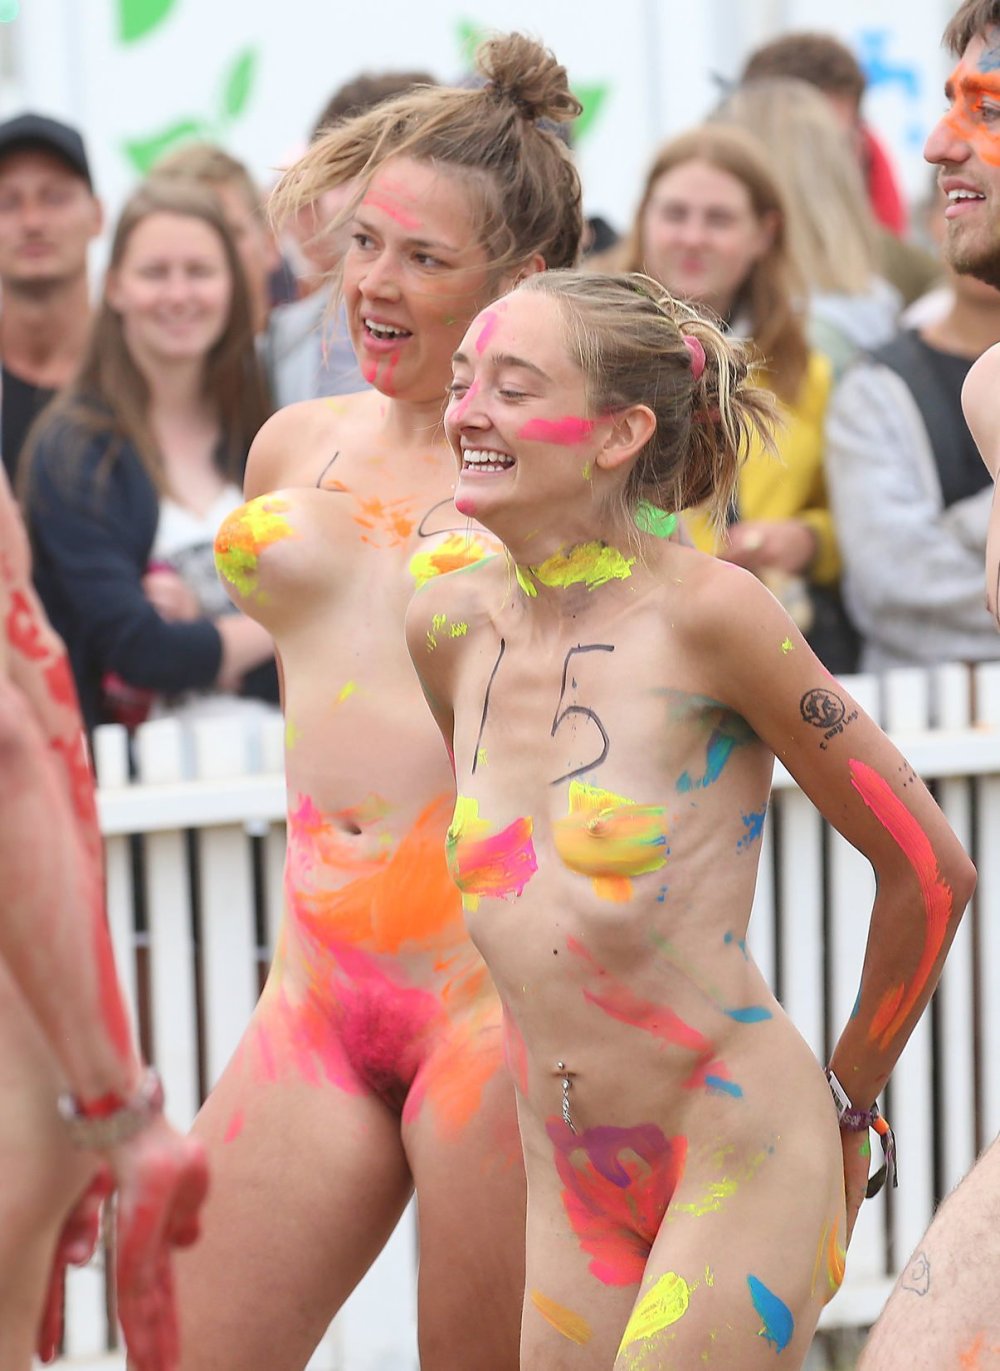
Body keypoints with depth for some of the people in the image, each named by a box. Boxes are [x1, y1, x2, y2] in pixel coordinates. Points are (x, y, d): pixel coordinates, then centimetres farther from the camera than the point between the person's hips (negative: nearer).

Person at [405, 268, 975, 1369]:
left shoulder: (706, 613, -14)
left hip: (740, 1156, -6)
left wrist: (849, 1105, 3)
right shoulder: (449, 628, 3)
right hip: (570, 1187, 6)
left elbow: (930, 870, -7)